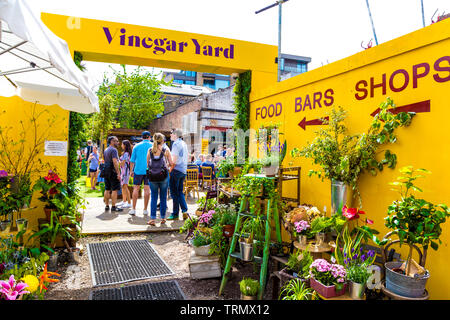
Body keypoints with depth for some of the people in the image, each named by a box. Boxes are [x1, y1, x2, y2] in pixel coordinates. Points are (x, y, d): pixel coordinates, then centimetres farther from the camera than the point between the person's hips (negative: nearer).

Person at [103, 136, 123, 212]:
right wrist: (118, 173, -21)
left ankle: (107, 206, 16)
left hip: (106, 171, 9)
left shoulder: (106, 150, 18)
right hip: (113, 172, -9)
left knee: (107, 189, 12)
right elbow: (115, 162, -20)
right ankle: (113, 207, -5)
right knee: (114, 189, -5)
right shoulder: (113, 149, -11)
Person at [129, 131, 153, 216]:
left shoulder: (137, 146, 5)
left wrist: (131, 170, 15)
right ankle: (145, 210, 6)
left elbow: (132, 160, 7)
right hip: (149, 170, 0)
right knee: (147, 189, 2)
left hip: (138, 170, 0)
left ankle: (133, 209, 6)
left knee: (136, 188, 7)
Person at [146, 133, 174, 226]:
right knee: (163, 197, 9)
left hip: (152, 176, 2)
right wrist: (169, 169, 16)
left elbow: (148, 163, 8)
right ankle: (162, 218, 16)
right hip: (163, 176, -2)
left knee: (153, 197, 9)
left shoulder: (150, 150, 3)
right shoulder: (166, 150, -3)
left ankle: (152, 219, 4)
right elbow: (171, 164, -3)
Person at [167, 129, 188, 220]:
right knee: (180, 192, 15)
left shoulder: (176, 144, -11)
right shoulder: (184, 143, 15)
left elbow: (174, 160, -16)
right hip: (183, 170, 8)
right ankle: (184, 210, 5)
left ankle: (175, 214, 5)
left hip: (176, 170, -8)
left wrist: (170, 170, -8)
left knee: (174, 192, 0)